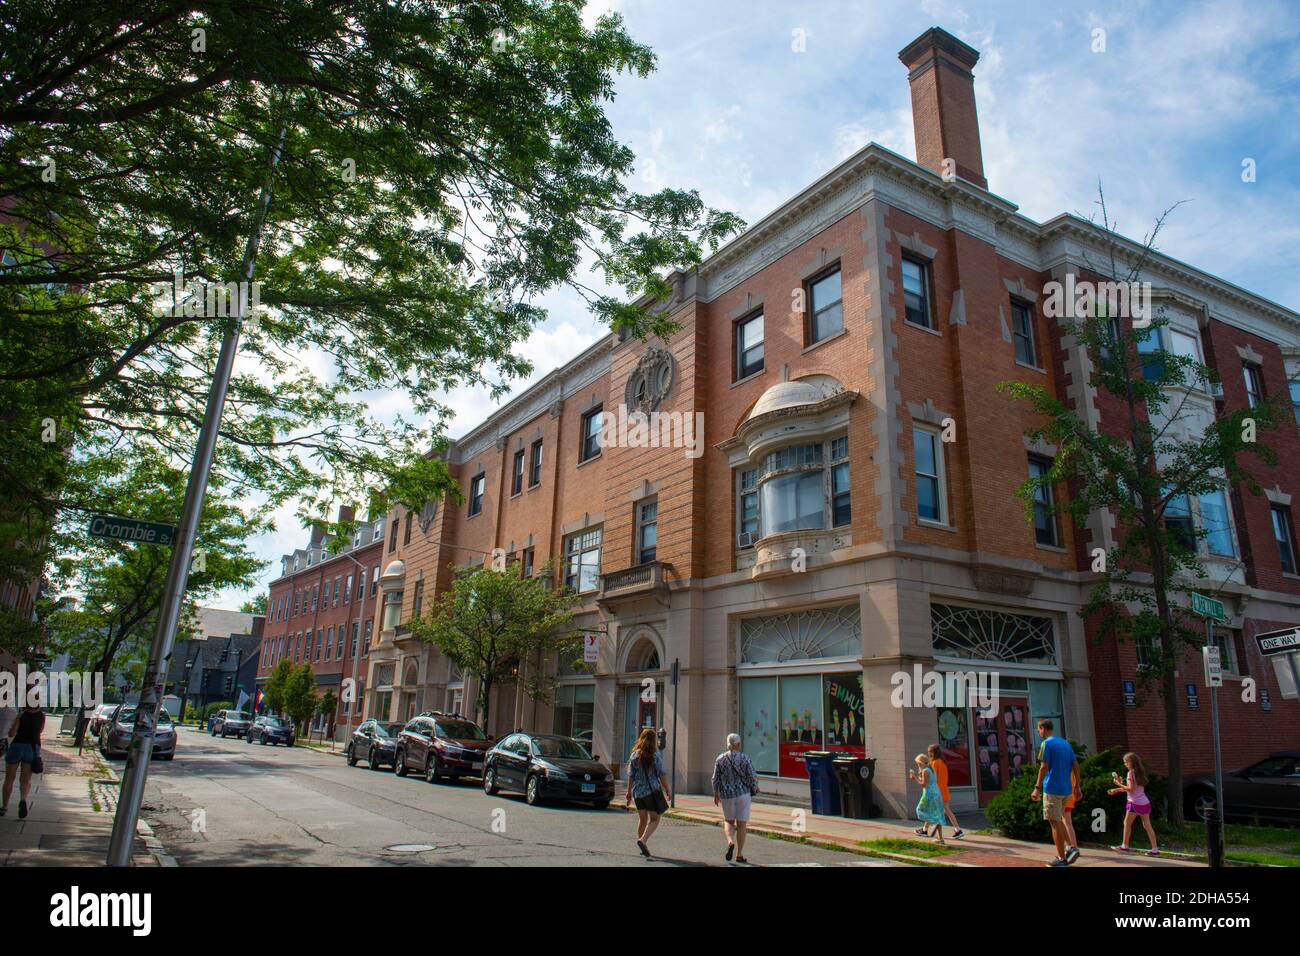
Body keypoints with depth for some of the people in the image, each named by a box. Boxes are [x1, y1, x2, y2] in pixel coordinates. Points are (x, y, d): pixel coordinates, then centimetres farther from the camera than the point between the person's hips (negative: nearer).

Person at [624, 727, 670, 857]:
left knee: (642, 819, 15)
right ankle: (643, 840, -16)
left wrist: (629, 792, 10)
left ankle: (644, 847, 19)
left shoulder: (634, 755, 1)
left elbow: (630, 776, 2)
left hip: (638, 792, 4)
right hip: (652, 790, -4)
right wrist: (667, 791, 4)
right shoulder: (655, 756, -8)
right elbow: (661, 776, -6)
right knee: (654, 819, 4)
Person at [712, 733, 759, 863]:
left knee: (728, 821, 19)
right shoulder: (744, 759, -10)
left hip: (726, 794, 2)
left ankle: (730, 841, -8)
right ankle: (739, 855, 9)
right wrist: (755, 789, 12)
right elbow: (752, 778, -8)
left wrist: (716, 794, 15)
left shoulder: (720, 758, -3)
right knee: (741, 824, 8)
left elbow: (715, 778, 2)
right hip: (743, 794, -2)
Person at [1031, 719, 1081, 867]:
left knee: (1055, 822, 0)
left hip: (1052, 789, -8)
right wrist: (1076, 787, 15)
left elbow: (1044, 767, -16)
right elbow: (1076, 766, 11)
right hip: (1066, 789, 8)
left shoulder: (1047, 743, -10)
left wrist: (1037, 788, -13)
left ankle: (1062, 859, 3)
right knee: (1058, 820, 20)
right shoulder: (1066, 743, 13)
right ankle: (1072, 848, 9)